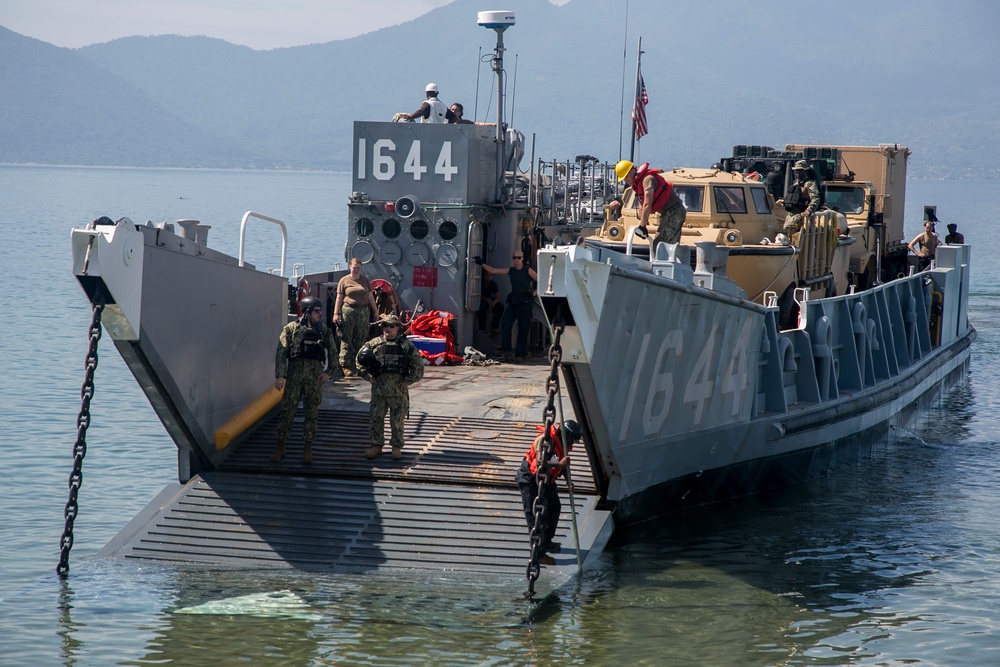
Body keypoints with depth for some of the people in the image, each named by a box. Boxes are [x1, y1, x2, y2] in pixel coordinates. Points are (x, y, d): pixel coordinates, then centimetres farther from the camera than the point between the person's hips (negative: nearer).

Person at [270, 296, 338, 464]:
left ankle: (307, 449, 11)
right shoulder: (291, 329, 0)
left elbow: (333, 354, 13)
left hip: (315, 376, 2)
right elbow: (281, 353, -2)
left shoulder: (324, 331, 8)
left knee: (311, 413, 3)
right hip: (294, 373, -2)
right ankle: (280, 447, 8)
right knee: (287, 411, 0)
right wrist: (280, 376, -10)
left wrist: (328, 372, -1)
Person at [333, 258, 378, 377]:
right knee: (347, 340, -4)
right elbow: (339, 298, 3)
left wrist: (375, 311, 14)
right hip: (348, 311, -3)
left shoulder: (365, 280, 14)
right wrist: (336, 313, -4)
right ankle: (346, 366, -3)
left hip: (363, 312, 3)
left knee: (361, 340, 2)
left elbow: (370, 296, 17)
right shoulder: (344, 280, 5)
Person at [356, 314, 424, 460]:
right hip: (378, 390, 2)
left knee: (397, 421, 4)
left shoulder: (406, 346, -1)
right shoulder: (374, 344, 3)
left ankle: (397, 447, 16)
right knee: (375, 419, 5)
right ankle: (376, 446, 17)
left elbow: (418, 366, 2)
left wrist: (409, 381, -6)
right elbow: (360, 360, 11)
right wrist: (368, 376, 2)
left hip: (399, 391, -2)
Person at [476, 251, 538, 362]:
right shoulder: (510, 271, 10)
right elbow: (493, 271, 9)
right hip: (513, 302, 4)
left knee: (523, 328, -1)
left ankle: (520, 354, 4)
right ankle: (506, 349, -13)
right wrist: (482, 264, 2)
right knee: (505, 323, -16)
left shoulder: (528, 270, -2)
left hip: (525, 302, -4)